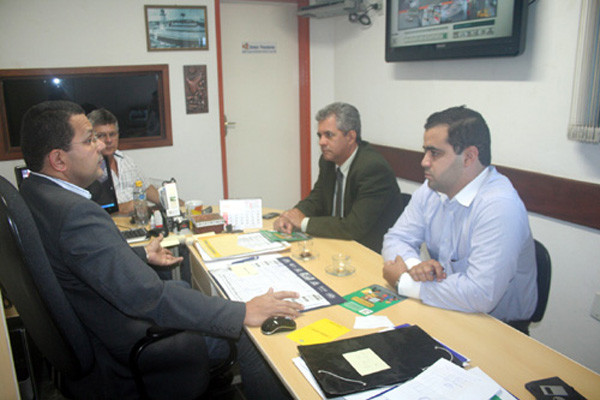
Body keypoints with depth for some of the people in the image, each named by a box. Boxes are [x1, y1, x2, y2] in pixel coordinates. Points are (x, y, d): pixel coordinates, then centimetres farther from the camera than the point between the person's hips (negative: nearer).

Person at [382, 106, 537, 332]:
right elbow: (395, 239, 3)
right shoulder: (430, 190, -1)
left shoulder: (499, 206, -25)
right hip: (448, 308, 6)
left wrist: (403, 282, -22)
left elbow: (481, 295, -32)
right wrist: (414, 266, -20)